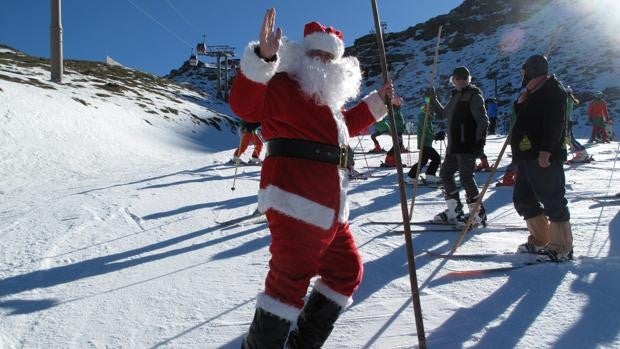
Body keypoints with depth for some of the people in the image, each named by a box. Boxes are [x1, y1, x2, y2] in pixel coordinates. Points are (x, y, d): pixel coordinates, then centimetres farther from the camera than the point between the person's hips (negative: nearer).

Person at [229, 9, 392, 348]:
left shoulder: (328, 99, 24)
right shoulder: (285, 86, -6)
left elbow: (347, 124, 41)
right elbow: (245, 104, -24)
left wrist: (377, 102, 38)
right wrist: (263, 58, -37)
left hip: (329, 206, 11)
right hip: (296, 203, -10)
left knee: (347, 270, 18)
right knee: (290, 280, -7)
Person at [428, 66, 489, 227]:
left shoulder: (474, 96, -8)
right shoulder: (456, 96, 17)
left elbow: (483, 121, -14)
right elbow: (443, 113, 32)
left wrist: (479, 142, -19)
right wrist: (433, 100, 21)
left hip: (468, 146, -9)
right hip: (454, 146, 10)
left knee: (466, 177, -10)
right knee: (445, 173, 14)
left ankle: (478, 214, 0)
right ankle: (454, 211, 23)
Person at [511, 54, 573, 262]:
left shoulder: (552, 90, -7)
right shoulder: (533, 93, 22)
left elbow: (555, 123, -18)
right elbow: (523, 118, 26)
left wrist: (546, 149, -25)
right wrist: (520, 103, 9)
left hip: (545, 158, -10)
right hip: (528, 157, 10)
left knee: (552, 201, -6)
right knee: (523, 199, 11)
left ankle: (562, 248, 2)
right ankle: (540, 241, 21)